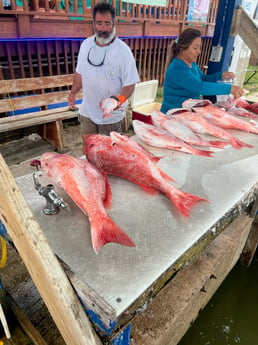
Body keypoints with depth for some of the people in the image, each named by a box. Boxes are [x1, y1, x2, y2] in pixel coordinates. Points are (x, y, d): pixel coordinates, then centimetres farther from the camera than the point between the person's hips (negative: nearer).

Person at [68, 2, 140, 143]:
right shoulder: (86, 44, 0)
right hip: (87, 110, 5)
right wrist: (73, 93, 18)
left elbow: (130, 83, -15)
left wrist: (120, 99, -33)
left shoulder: (123, 51, -16)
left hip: (111, 115, -4)